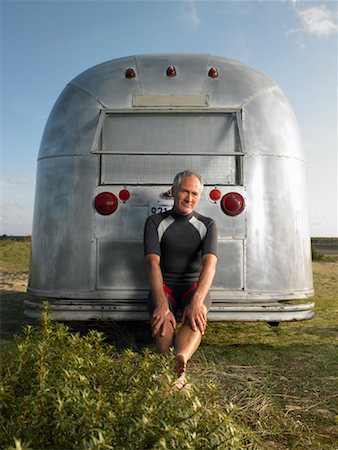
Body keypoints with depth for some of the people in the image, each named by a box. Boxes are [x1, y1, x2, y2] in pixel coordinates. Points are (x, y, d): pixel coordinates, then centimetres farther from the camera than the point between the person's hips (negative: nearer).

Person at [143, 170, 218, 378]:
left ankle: (179, 360, -58)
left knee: (197, 316, -34)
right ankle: (178, 373, -53)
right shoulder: (155, 222, 2)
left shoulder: (207, 225, 5)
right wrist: (161, 304, -30)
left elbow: (210, 264, -13)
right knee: (163, 319, -34)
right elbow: (152, 263, -13)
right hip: (164, 285, 0)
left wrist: (196, 301, -33)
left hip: (194, 285, 1)